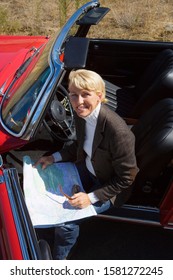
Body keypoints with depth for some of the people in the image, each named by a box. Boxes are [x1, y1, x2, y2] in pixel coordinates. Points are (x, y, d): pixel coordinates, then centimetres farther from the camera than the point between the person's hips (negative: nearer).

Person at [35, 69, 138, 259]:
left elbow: (126, 178, -24)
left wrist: (92, 197, -25)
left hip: (110, 187, -7)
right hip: (87, 169, 7)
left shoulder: (118, 131, -35)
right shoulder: (81, 114, -12)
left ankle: (59, 259, 16)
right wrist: (54, 158, -4)